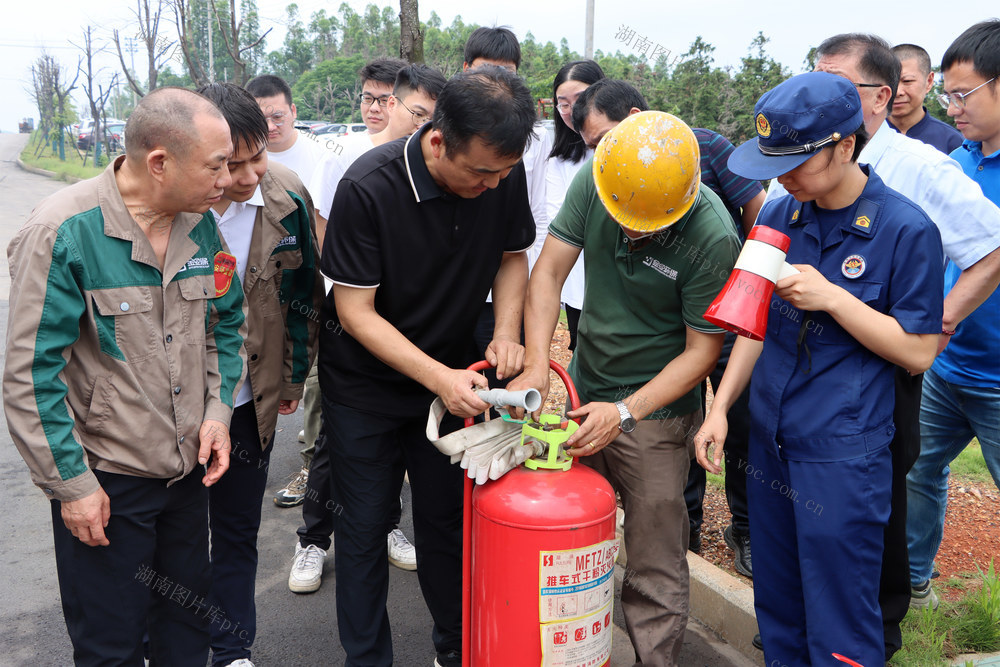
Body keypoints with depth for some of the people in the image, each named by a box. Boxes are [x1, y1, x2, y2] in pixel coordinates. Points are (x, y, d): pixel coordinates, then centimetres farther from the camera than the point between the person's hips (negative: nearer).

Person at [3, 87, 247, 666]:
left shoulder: (201, 223, -1)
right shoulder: (63, 233, -20)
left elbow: (227, 323, 12)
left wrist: (218, 408, -1)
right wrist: (71, 484, -14)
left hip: (191, 466, 6)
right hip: (105, 480, -5)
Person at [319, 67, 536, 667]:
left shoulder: (504, 174, -14)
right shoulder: (368, 188, -27)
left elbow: (513, 255, 3)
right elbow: (355, 311, -22)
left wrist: (506, 331, -14)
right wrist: (439, 376, -30)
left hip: (452, 378, 4)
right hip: (366, 386, -3)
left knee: (449, 520, 14)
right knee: (364, 527, 8)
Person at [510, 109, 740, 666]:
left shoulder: (713, 238, -22)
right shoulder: (593, 182, -10)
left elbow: (702, 349, -15)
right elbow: (549, 271, -7)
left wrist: (625, 412, -23)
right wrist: (537, 364, -19)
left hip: (655, 411, -4)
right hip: (583, 390, 5)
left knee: (655, 568, 3)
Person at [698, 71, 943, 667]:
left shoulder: (906, 228, -12)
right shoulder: (779, 218, 4)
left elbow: (918, 351, -10)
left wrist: (831, 297, -20)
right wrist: (720, 406, 4)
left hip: (844, 457, -5)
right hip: (771, 440, 5)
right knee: (776, 612, 19)